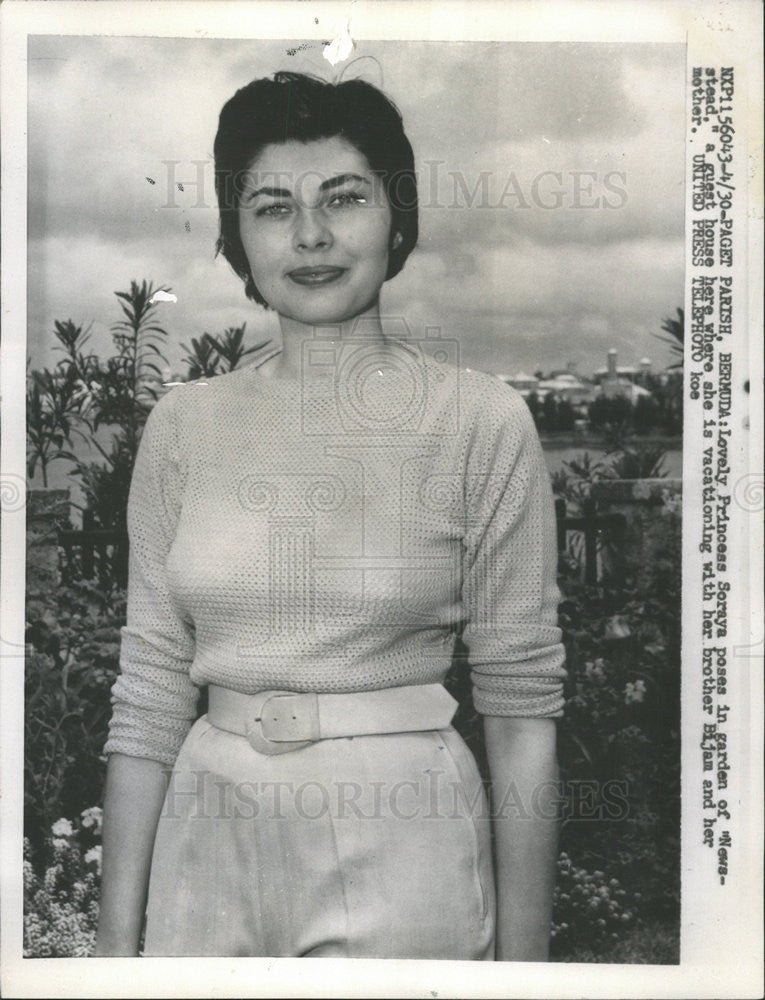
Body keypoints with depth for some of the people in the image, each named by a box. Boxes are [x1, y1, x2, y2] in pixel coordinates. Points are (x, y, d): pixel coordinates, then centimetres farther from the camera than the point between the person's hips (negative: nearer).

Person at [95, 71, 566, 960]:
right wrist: (118, 934, 2)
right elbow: (149, 694, 2)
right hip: (211, 848, 3)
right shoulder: (185, 424, 0)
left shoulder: (483, 421, -9)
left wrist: (523, 955, -6)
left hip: (401, 854, -2)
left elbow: (521, 705, -7)